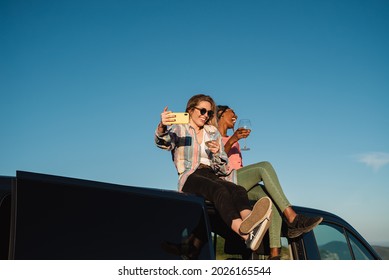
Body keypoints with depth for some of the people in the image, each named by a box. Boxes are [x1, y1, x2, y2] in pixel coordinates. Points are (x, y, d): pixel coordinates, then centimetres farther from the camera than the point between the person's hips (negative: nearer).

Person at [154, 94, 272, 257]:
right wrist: (162, 127, -38)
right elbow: (163, 141, -14)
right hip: (190, 178, -4)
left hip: (213, 176, 4)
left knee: (239, 190, -31)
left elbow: (223, 169, 18)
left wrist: (217, 153, -4)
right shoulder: (179, 129, 12)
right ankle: (245, 234, -64)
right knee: (220, 190, -37)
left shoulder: (213, 132, 24)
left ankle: (248, 223, -65)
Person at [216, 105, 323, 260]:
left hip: (241, 186, 7)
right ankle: (292, 218, -34)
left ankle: (275, 254, -31)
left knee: (272, 199, -22)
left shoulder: (234, 142, 34)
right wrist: (232, 140, -20)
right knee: (264, 166, -27)